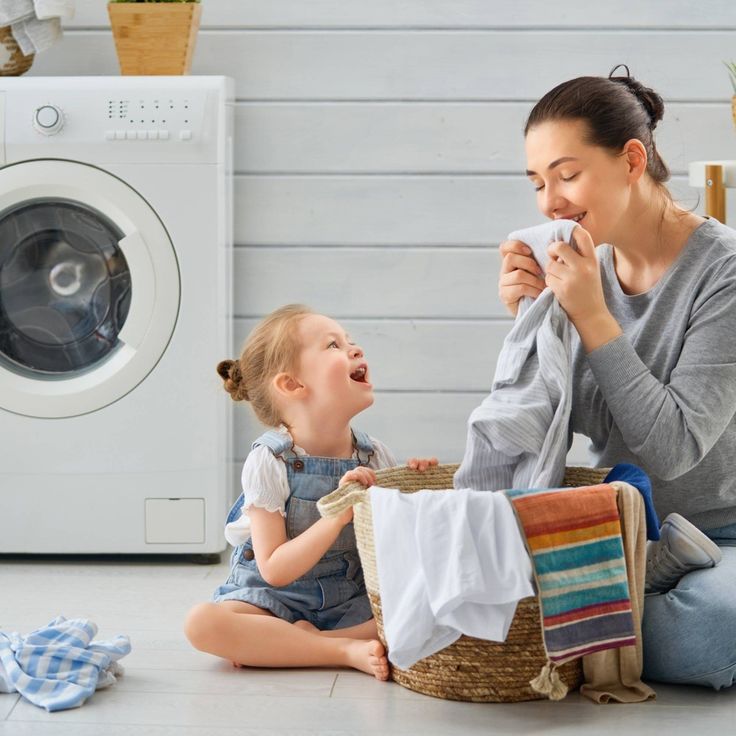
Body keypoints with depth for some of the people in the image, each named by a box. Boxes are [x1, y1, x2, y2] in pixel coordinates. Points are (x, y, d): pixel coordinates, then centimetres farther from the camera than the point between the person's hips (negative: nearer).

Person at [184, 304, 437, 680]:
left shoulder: (376, 457, 0)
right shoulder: (270, 462, -13)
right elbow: (275, 570, -18)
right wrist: (339, 514, -28)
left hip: (351, 602, 3)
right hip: (276, 601, -3)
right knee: (202, 622, -32)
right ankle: (347, 650, -26)